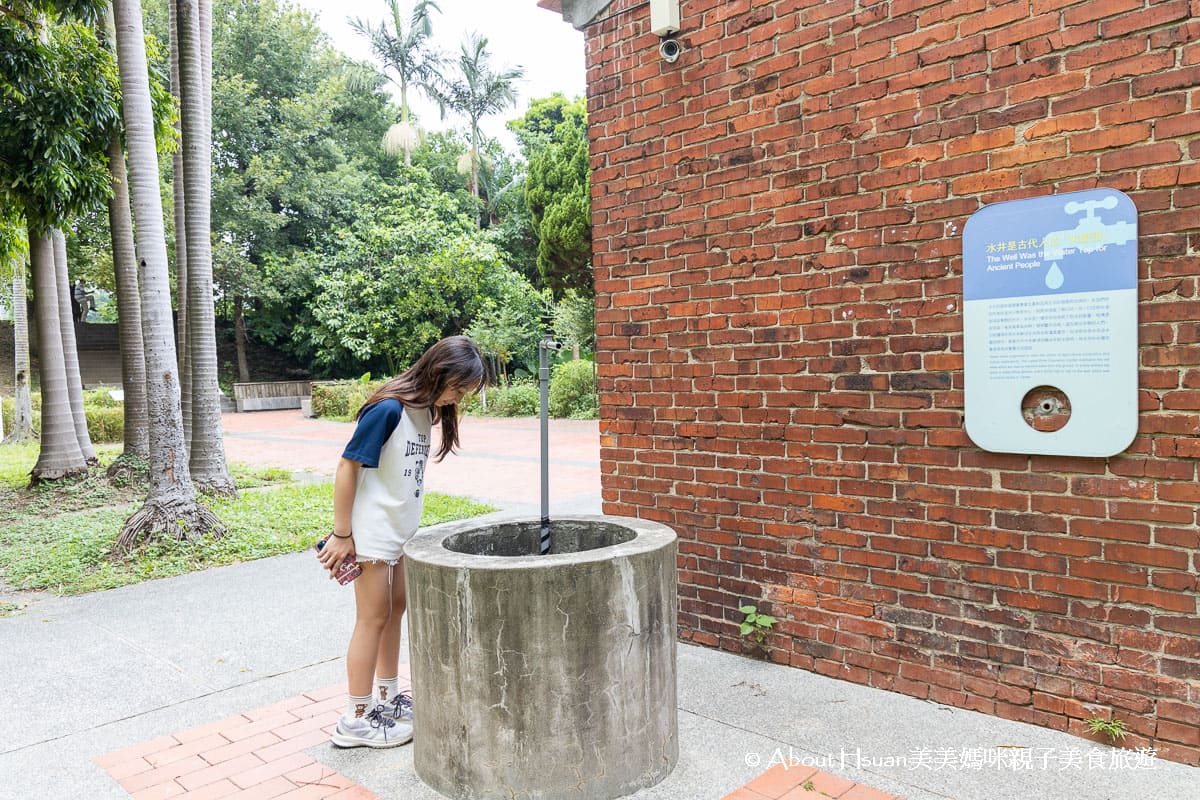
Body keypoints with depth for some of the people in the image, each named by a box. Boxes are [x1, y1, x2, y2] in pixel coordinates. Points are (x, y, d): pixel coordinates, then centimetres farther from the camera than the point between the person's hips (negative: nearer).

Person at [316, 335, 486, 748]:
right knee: (373, 618, 0)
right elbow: (347, 467, -20)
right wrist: (342, 535, -17)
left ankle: (387, 699, 31)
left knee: (395, 609, 16)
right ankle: (356, 720, 13)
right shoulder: (388, 409, -22)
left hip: (398, 531, 9)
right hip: (371, 533, -9)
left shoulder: (426, 411, 4)